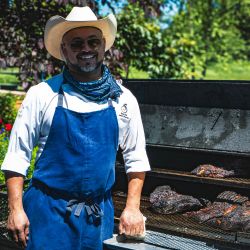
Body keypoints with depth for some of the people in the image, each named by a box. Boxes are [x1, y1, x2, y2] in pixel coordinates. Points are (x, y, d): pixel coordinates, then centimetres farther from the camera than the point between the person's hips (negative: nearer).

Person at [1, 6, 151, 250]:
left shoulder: (123, 99, 1)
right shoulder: (42, 95, -5)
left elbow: (135, 158, 8)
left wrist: (132, 207, 1)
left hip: (99, 213, 2)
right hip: (48, 211, -2)